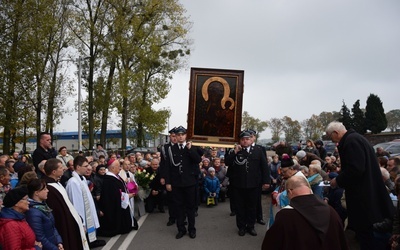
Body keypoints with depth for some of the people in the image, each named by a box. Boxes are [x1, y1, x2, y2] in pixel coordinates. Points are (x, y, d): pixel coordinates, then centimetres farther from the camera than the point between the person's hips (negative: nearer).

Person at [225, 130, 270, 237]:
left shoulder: (258, 150, 3)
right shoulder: (235, 151, 5)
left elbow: (265, 166, 1)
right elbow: (227, 162, -5)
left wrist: (266, 181, -4)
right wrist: (235, 152, -13)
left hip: (253, 185, 0)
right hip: (238, 185, 0)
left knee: (252, 207, 12)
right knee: (240, 207, 10)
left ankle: (250, 226, 25)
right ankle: (241, 227, 23)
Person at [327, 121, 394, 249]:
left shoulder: (351, 141, -19)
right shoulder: (354, 138, 14)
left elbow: (355, 169, -27)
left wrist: (338, 180, -13)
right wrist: (340, 178, 17)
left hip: (362, 197, -10)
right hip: (366, 194, 10)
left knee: (364, 233, -1)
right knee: (364, 232, 21)